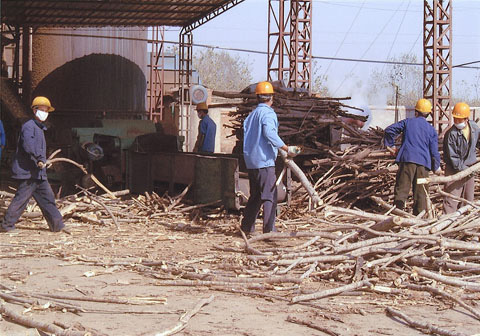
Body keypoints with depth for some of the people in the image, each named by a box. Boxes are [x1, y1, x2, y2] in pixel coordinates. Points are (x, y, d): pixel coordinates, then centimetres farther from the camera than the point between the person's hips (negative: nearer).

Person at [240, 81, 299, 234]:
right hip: (265, 161, -9)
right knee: (270, 196, -7)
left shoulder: (251, 115, 18)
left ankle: (246, 227, 22)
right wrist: (287, 149, -27)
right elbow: (269, 133, -25)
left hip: (251, 161, 9)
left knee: (255, 195, 18)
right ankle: (269, 230, -11)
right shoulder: (268, 113, -9)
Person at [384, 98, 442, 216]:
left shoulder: (408, 122, 7)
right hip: (423, 163, 1)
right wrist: (437, 167, 19)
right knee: (420, 192, 8)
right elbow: (434, 151, 7)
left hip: (407, 159, -1)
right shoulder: (431, 130, 9)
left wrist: (391, 145, 17)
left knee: (401, 188, -2)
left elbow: (389, 130, 5)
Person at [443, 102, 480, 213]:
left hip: (469, 168, 6)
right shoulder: (451, 134, -21)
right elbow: (452, 157, -18)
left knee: (469, 198, 14)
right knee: (451, 198, -9)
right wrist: (464, 169, -18)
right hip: (454, 170, -6)